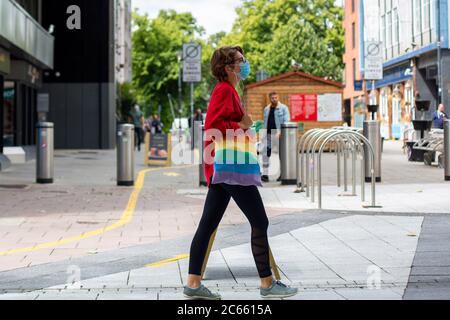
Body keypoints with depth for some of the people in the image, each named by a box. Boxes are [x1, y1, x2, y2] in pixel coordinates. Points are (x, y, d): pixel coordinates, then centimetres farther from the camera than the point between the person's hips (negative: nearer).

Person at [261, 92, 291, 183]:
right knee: (266, 154, 0)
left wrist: (280, 132, -22)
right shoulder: (266, 109, 15)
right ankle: (265, 174, 3)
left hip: (279, 135, -5)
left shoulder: (283, 108, -1)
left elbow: (286, 121, -10)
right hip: (268, 134, 5)